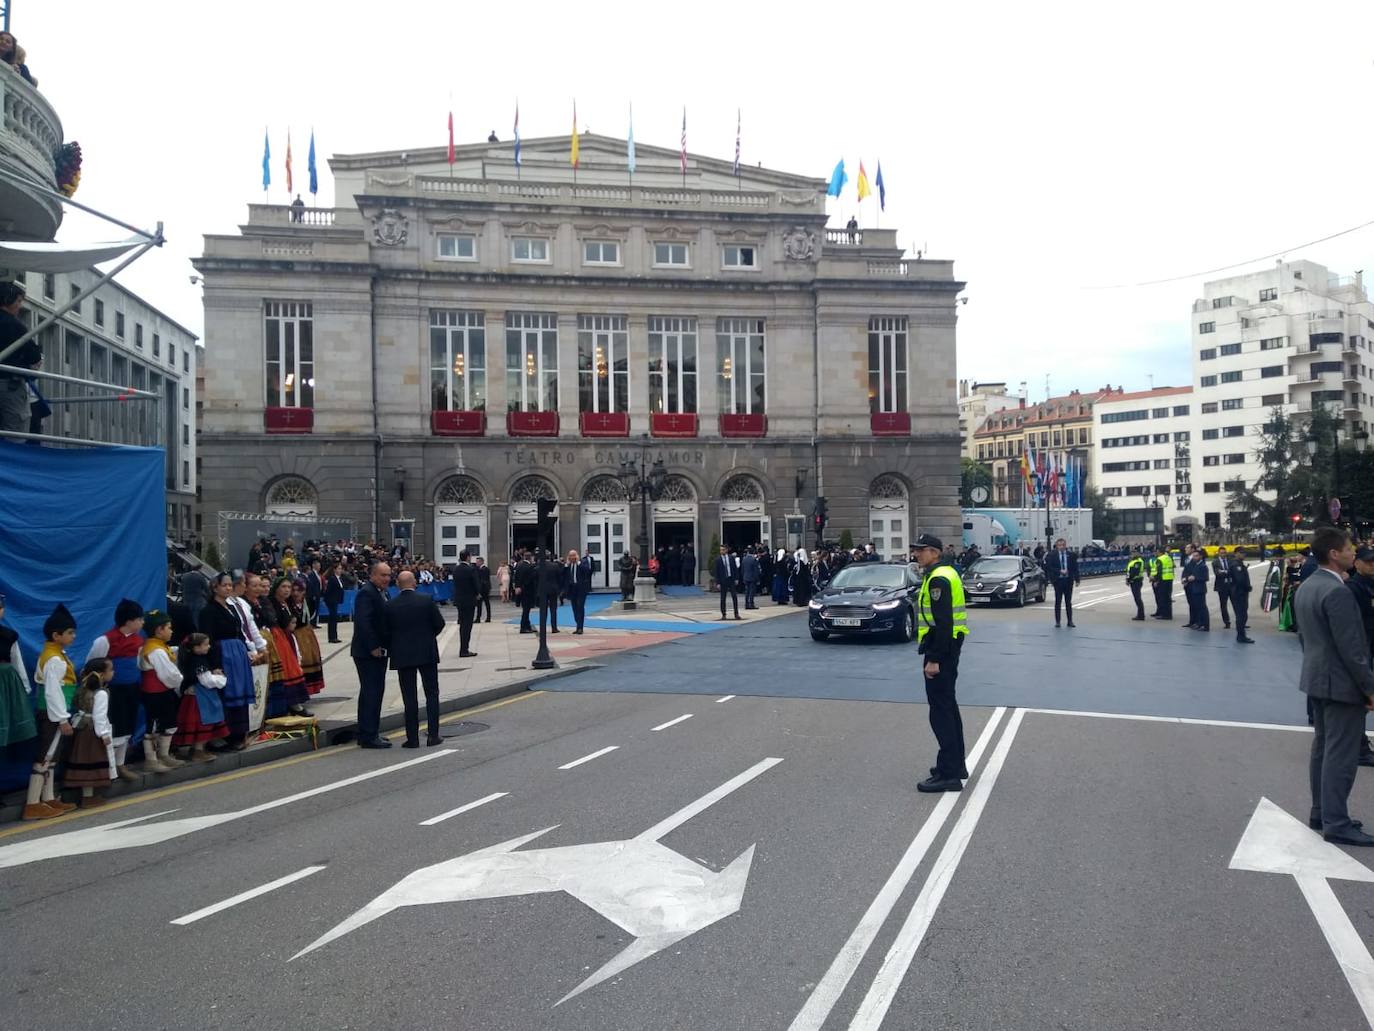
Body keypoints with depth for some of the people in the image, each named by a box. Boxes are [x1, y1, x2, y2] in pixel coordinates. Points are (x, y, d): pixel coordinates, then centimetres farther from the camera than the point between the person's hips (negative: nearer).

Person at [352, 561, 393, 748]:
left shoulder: (380, 593, 15)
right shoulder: (366, 593, -16)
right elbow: (363, 622, -24)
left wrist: (380, 646, 10)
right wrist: (373, 647, -22)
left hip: (378, 651, 10)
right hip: (368, 652, -10)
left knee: (375, 691, 14)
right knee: (370, 692, -7)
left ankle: (370, 733, 22)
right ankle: (368, 736, -2)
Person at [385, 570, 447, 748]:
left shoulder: (391, 606, -6)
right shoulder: (427, 600, -7)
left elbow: (387, 631, -2)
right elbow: (439, 623, -3)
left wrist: (393, 648, 14)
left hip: (403, 655, 0)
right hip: (427, 653, 0)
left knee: (409, 697, 5)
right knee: (431, 693, 9)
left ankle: (412, 738, 5)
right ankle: (433, 735, 7)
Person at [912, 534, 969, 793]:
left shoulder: (938, 579, -18)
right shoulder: (946, 573, 15)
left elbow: (943, 623, -24)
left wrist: (934, 659, -24)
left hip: (940, 648, -11)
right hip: (949, 647, 11)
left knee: (940, 710, -7)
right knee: (947, 706, 18)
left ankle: (949, 774, -5)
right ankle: (956, 765, 29)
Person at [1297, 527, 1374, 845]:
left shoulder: (1306, 587, 9)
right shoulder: (1337, 592, -22)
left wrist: (1315, 665, 21)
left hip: (1317, 678, 10)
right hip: (1341, 682, -10)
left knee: (1323, 747, 16)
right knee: (1341, 754, -3)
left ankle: (1321, 811, 25)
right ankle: (1336, 823, 2)